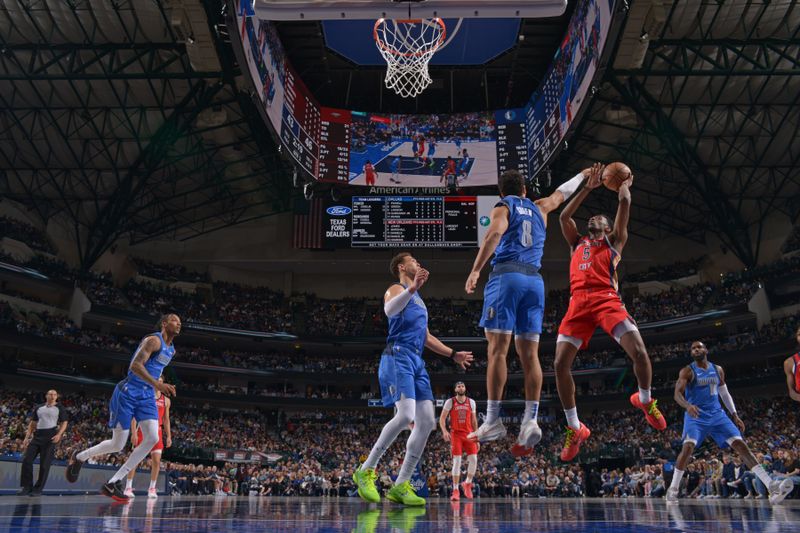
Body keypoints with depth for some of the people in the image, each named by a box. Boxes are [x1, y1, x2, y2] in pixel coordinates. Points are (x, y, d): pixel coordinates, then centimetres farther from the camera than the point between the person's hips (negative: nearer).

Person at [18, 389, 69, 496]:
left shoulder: (60, 409, 6)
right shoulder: (39, 408, 17)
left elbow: (64, 423, 1)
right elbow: (33, 424, 20)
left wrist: (59, 434, -15)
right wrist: (27, 437, 10)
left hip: (50, 437, -4)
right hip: (37, 436, 4)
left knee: (44, 464, -5)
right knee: (27, 460, -6)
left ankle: (38, 489, 2)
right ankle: (26, 487, 1)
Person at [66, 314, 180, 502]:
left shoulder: (171, 350, 14)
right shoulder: (154, 340, -14)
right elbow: (135, 365, -26)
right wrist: (157, 384, -35)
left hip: (147, 396, 7)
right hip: (128, 393, -7)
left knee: (153, 438, -13)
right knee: (118, 444, 0)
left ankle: (113, 483, -6)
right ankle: (80, 457, 30)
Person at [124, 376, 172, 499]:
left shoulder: (166, 400, 10)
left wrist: (169, 436, 9)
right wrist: (134, 433, -16)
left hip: (157, 432, 3)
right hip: (143, 430, -3)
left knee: (156, 460, -4)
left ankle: (152, 489, 4)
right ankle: (128, 487, 3)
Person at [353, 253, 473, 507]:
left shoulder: (418, 300, 29)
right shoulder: (397, 289, 2)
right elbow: (389, 309, -23)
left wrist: (453, 354, 32)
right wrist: (412, 287, -34)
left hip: (417, 362, 9)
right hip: (398, 357, -9)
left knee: (427, 422, -2)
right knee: (405, 415, -24)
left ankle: (400, 486, 3)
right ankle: (366, 470, -11)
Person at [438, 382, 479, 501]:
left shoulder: (471, 402, 9)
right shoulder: (450, 402, 0)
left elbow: (474, 421, 13)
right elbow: (442, 418, -1)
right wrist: (444, 431, -19)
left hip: (469, 434, 3)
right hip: (455, 434, -3)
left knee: (473, 460, -8)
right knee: (457, 461, -9)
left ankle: (467, 483, 15)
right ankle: (455, 490, -3)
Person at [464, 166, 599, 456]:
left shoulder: (502, 208, 9)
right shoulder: (539, 208, 24)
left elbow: (495, 233, -12)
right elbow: (561, 193, 43)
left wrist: (475, 270, -18)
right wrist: (584, 174, 60)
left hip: (506, 276, -4)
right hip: (535, 280, 5)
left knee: (497, 349, -8)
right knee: (529, 353, 1)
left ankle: (492, 421, -13)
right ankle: (530, 421, -6)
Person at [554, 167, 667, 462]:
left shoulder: (614, 241, 22)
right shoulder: (578, 244, 32)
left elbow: (625, 203, 18)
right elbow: (564, 216, 28)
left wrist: (624, 185, 37)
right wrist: (588, 187, 32)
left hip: (606, 299, -3)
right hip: (578, 302, 3)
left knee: (639, 351, -21)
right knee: (561, 363, -10)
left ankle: (644, 399, 13)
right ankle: (575, 429, 3)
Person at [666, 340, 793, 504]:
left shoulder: (718, 370, 11)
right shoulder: (687, 371, -4)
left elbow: (725, 394, 20)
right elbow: (678, 394, -16)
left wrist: (735, 415, 12)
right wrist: (687, 405, -37)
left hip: (717, 415, 4)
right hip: (696, 417, -4)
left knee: (741, 445, -8)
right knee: (688, 447, -26)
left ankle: (772, 487, -14)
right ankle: (673, 489, -13)